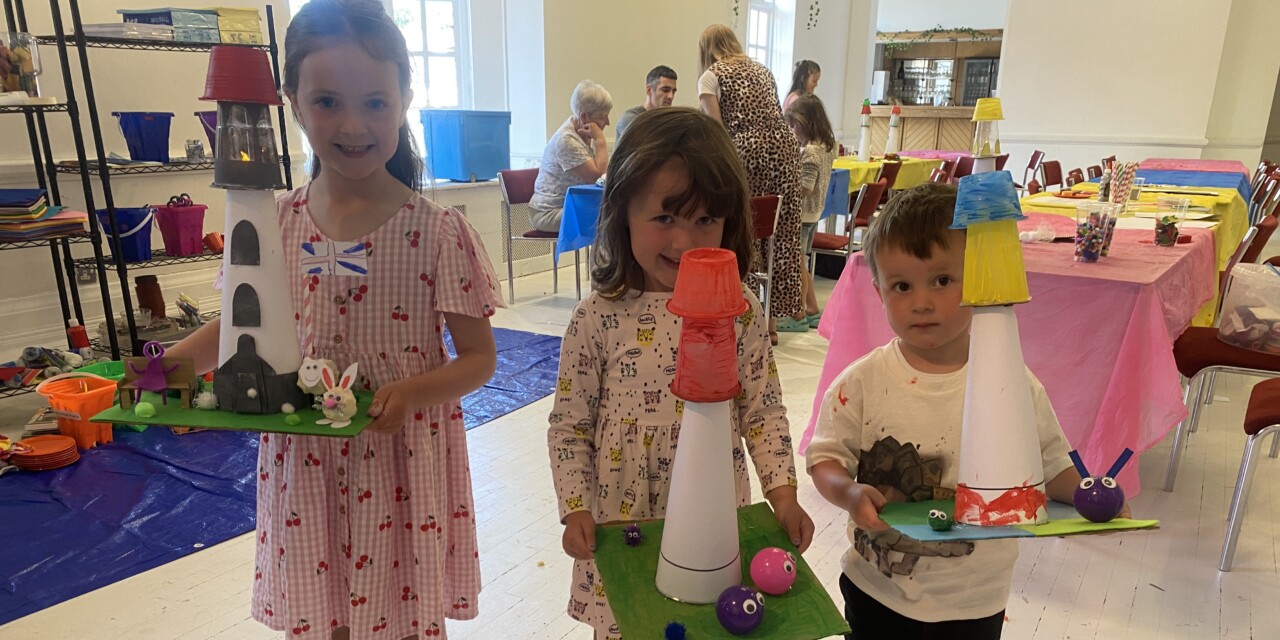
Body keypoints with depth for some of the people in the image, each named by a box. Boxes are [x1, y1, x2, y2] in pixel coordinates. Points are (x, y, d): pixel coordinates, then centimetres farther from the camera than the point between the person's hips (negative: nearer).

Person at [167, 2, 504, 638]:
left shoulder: (437, 232, -13)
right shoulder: (273, 224, -2)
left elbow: (478, 357, -8)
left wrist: (412, 391, -25)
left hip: (403, 471, -3)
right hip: (303, 469, 3)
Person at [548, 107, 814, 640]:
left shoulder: (740, 311, -7)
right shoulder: (598, 318, -11)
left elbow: (764, 411, 0)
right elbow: (568, 426, -4)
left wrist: (783, 492, -9)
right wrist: (576, 510, -10)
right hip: (622, 527, -1)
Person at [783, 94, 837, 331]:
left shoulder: (810, 151, -20)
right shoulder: (826, 146, 9)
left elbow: (804, 188, -23)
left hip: (802, 214, -9)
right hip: (814, 212, 9)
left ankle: (798, 316, 9)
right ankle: (812, 311, 23)